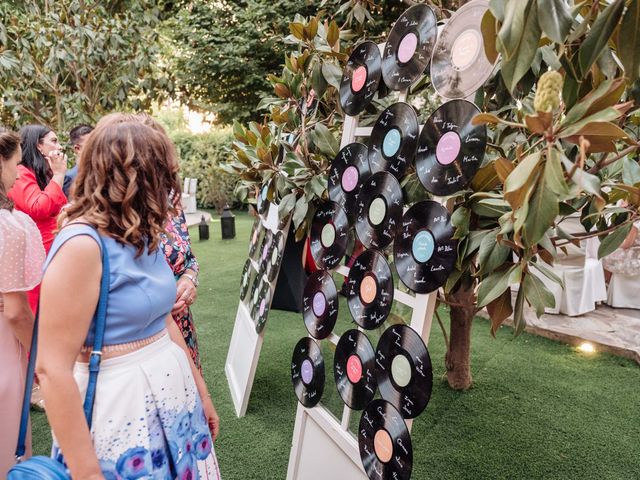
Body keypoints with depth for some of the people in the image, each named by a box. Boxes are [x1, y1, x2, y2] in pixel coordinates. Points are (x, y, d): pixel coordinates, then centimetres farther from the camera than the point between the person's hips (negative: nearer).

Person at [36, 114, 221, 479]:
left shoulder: (142, 235, 4)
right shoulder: (82, 244, -21)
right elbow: (52, 369, -22)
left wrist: (200, 390, 13)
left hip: (170, 390, 8)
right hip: (119, 404, -7)